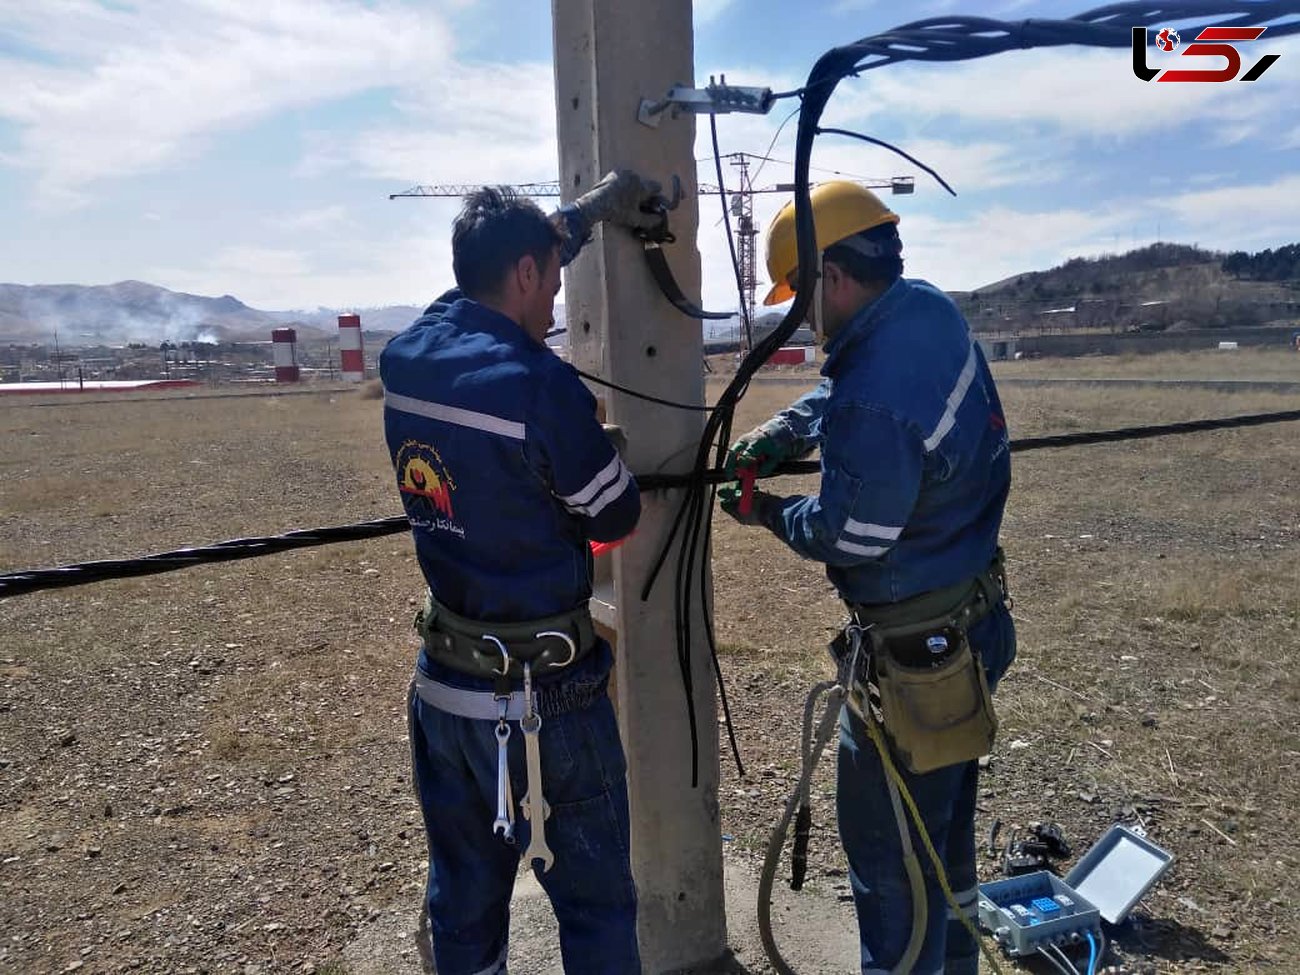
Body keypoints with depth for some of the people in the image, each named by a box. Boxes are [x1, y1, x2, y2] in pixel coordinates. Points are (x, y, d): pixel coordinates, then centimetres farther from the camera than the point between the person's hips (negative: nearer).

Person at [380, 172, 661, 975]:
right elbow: (615, 520, -7)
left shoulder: (405, 360, -1)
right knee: (597, 905, 12)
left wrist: (594, 210, 24)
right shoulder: (540, 386, -21)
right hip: (543, 694, -7)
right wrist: (608, 452, 13)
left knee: (462, 900, 21)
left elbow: (494, 271, 18)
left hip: (444, 684, 7)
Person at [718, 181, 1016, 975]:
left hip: (915, 652, -10)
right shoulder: (931, 310, -2)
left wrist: (767, 512, -3)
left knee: (890, 852, 8)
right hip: (974, 621, 10)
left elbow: (846, 539, -20)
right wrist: (778, 434, 0)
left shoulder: (875, 401, -31)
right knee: (946, 819, 27)